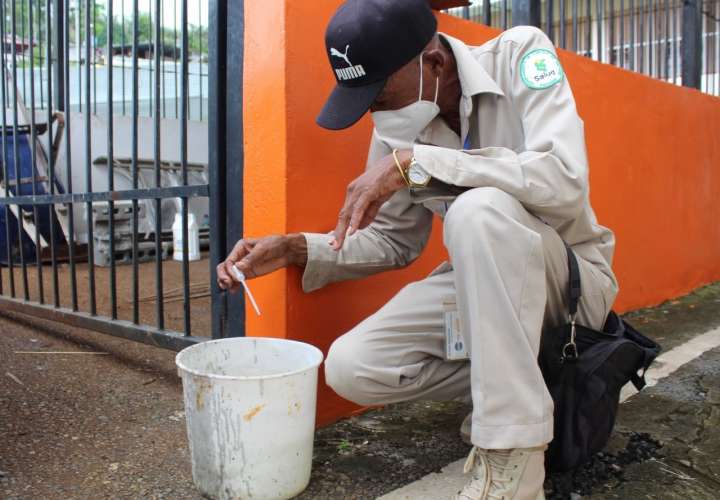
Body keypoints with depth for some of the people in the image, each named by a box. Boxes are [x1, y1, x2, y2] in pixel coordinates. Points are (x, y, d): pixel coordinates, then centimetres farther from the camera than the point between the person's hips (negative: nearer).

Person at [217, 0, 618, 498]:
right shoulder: (395, 130, -4)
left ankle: (513, 456, -25)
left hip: (574, 279, -4)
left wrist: (415, 162, -34)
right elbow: (394, 241, 6)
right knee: (351, 368, -14)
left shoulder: (521, 54, -17)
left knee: (480, 209, -36)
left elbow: (564, 181, -33)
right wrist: (298, 249, -8)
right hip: (484, 283, 5)